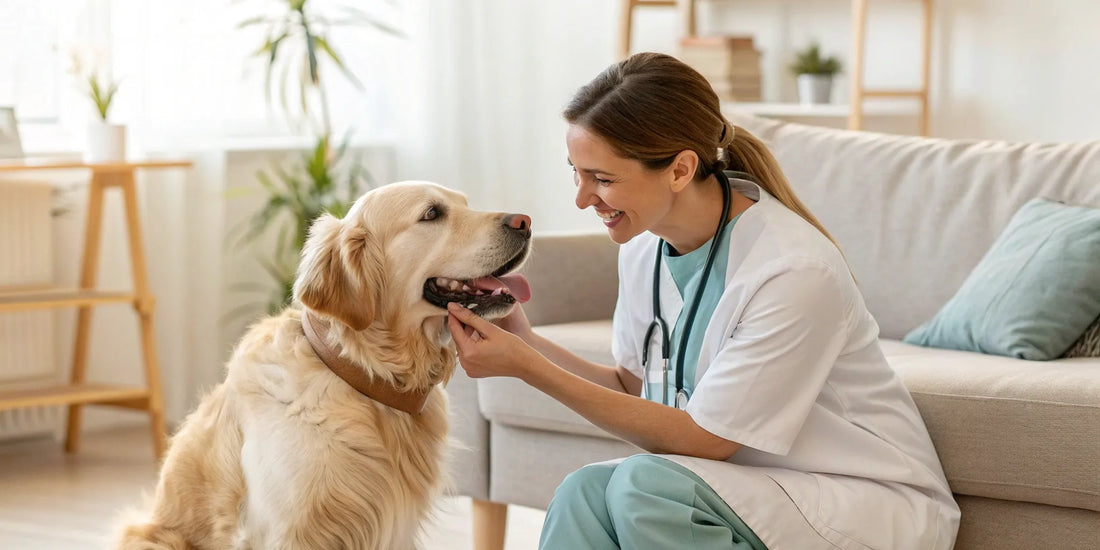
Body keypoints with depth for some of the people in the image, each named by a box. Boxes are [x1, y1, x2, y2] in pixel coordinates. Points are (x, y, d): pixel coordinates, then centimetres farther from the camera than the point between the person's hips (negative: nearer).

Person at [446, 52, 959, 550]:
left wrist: (528, 368, -22)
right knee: (586, 490, -23)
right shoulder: (644, 243, -1)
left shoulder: (795, 270, -25)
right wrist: (527, 343, -8)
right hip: (750, 488, 6)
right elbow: (634, 387, 10)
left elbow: (699, 438, -20)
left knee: (645, 482, -28)